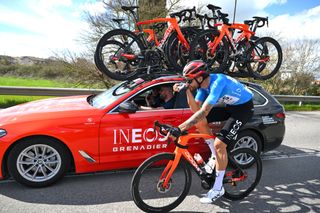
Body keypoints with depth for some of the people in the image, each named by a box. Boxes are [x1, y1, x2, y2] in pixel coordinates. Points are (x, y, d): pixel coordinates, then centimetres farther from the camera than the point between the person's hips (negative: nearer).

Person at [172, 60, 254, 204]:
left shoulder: (217, 82, -32)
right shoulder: (203, 84, -6)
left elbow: (203, 112, -41)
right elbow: (196, 109, -7)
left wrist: (179, 129, -43)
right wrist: (187, 91, -19)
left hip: (244, 107, -8)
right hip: (230, 105, 8)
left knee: (219, 144, -17)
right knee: (199, 122, -6)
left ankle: (218, 189, 0)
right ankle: (216, 156, 11)